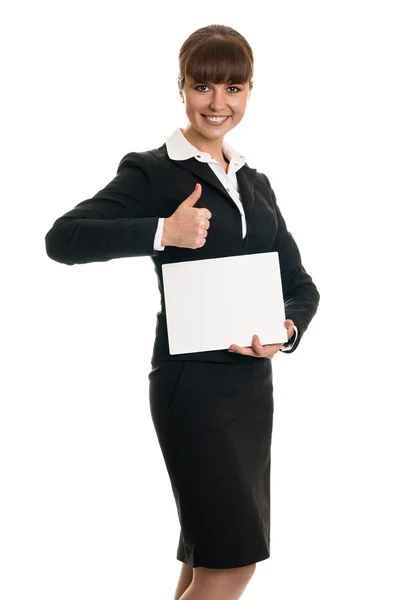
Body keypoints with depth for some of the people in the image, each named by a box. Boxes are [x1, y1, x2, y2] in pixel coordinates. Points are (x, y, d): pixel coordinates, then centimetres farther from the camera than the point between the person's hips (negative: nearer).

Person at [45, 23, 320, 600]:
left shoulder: (255, 184, 15)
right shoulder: (153, 172, -5)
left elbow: (299, 283, 12)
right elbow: (63, 238, -16)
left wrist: (287, 330, -9)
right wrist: (162, 232, -25)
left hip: (251, 380, 7)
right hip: (192, 381, -7)